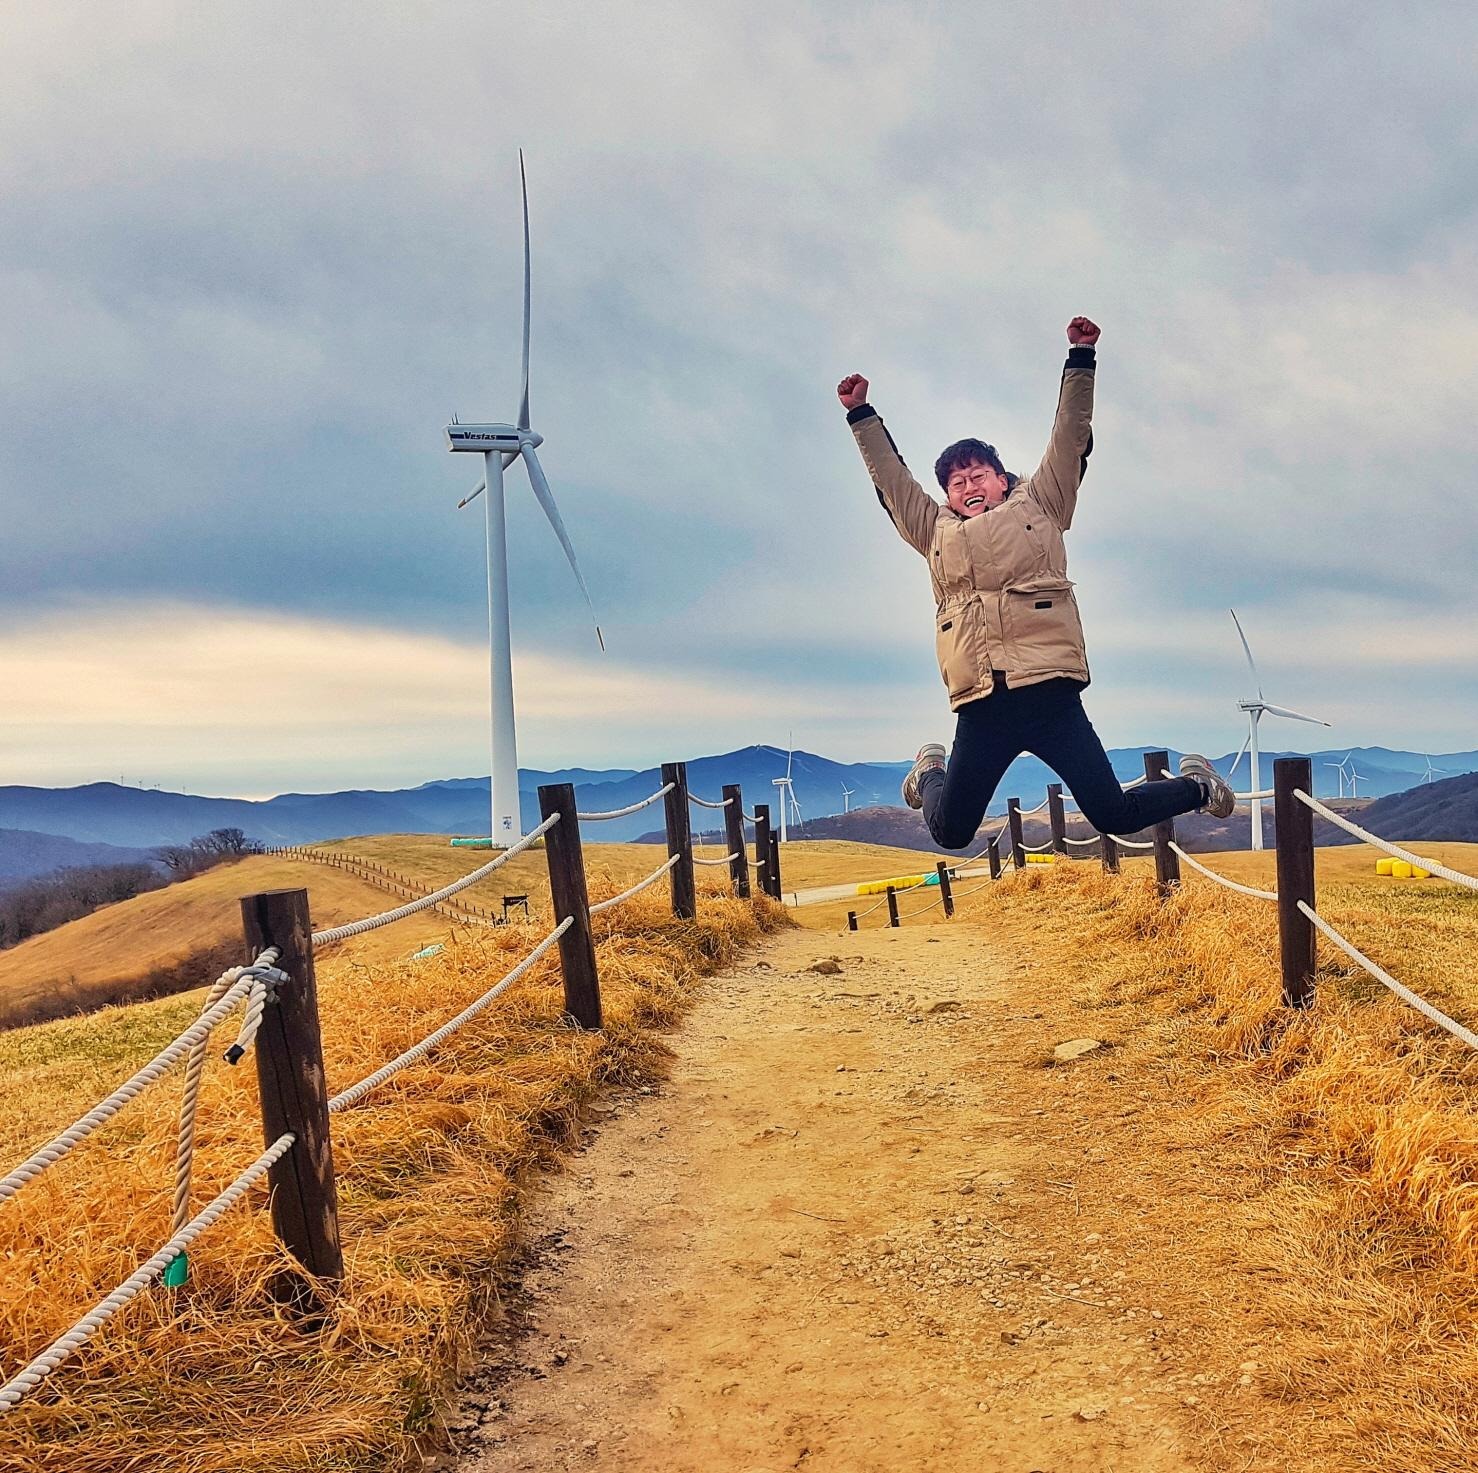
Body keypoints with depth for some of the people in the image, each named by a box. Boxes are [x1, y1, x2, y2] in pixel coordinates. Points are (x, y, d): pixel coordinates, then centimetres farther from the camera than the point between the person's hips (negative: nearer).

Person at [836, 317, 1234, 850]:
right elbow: (891, 477, 26)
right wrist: (861, 415, 29)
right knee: (950, 833, 4)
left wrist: (1081, 357, 9)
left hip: (1050, 694, -2)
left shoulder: (1038, 506, 15)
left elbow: (1070, 436, 13)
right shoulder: (937, 533, 19)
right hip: (980, 707, 2)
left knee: (1115, 817, 0)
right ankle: (931, 771, 39)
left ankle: (1195, 785, 31)